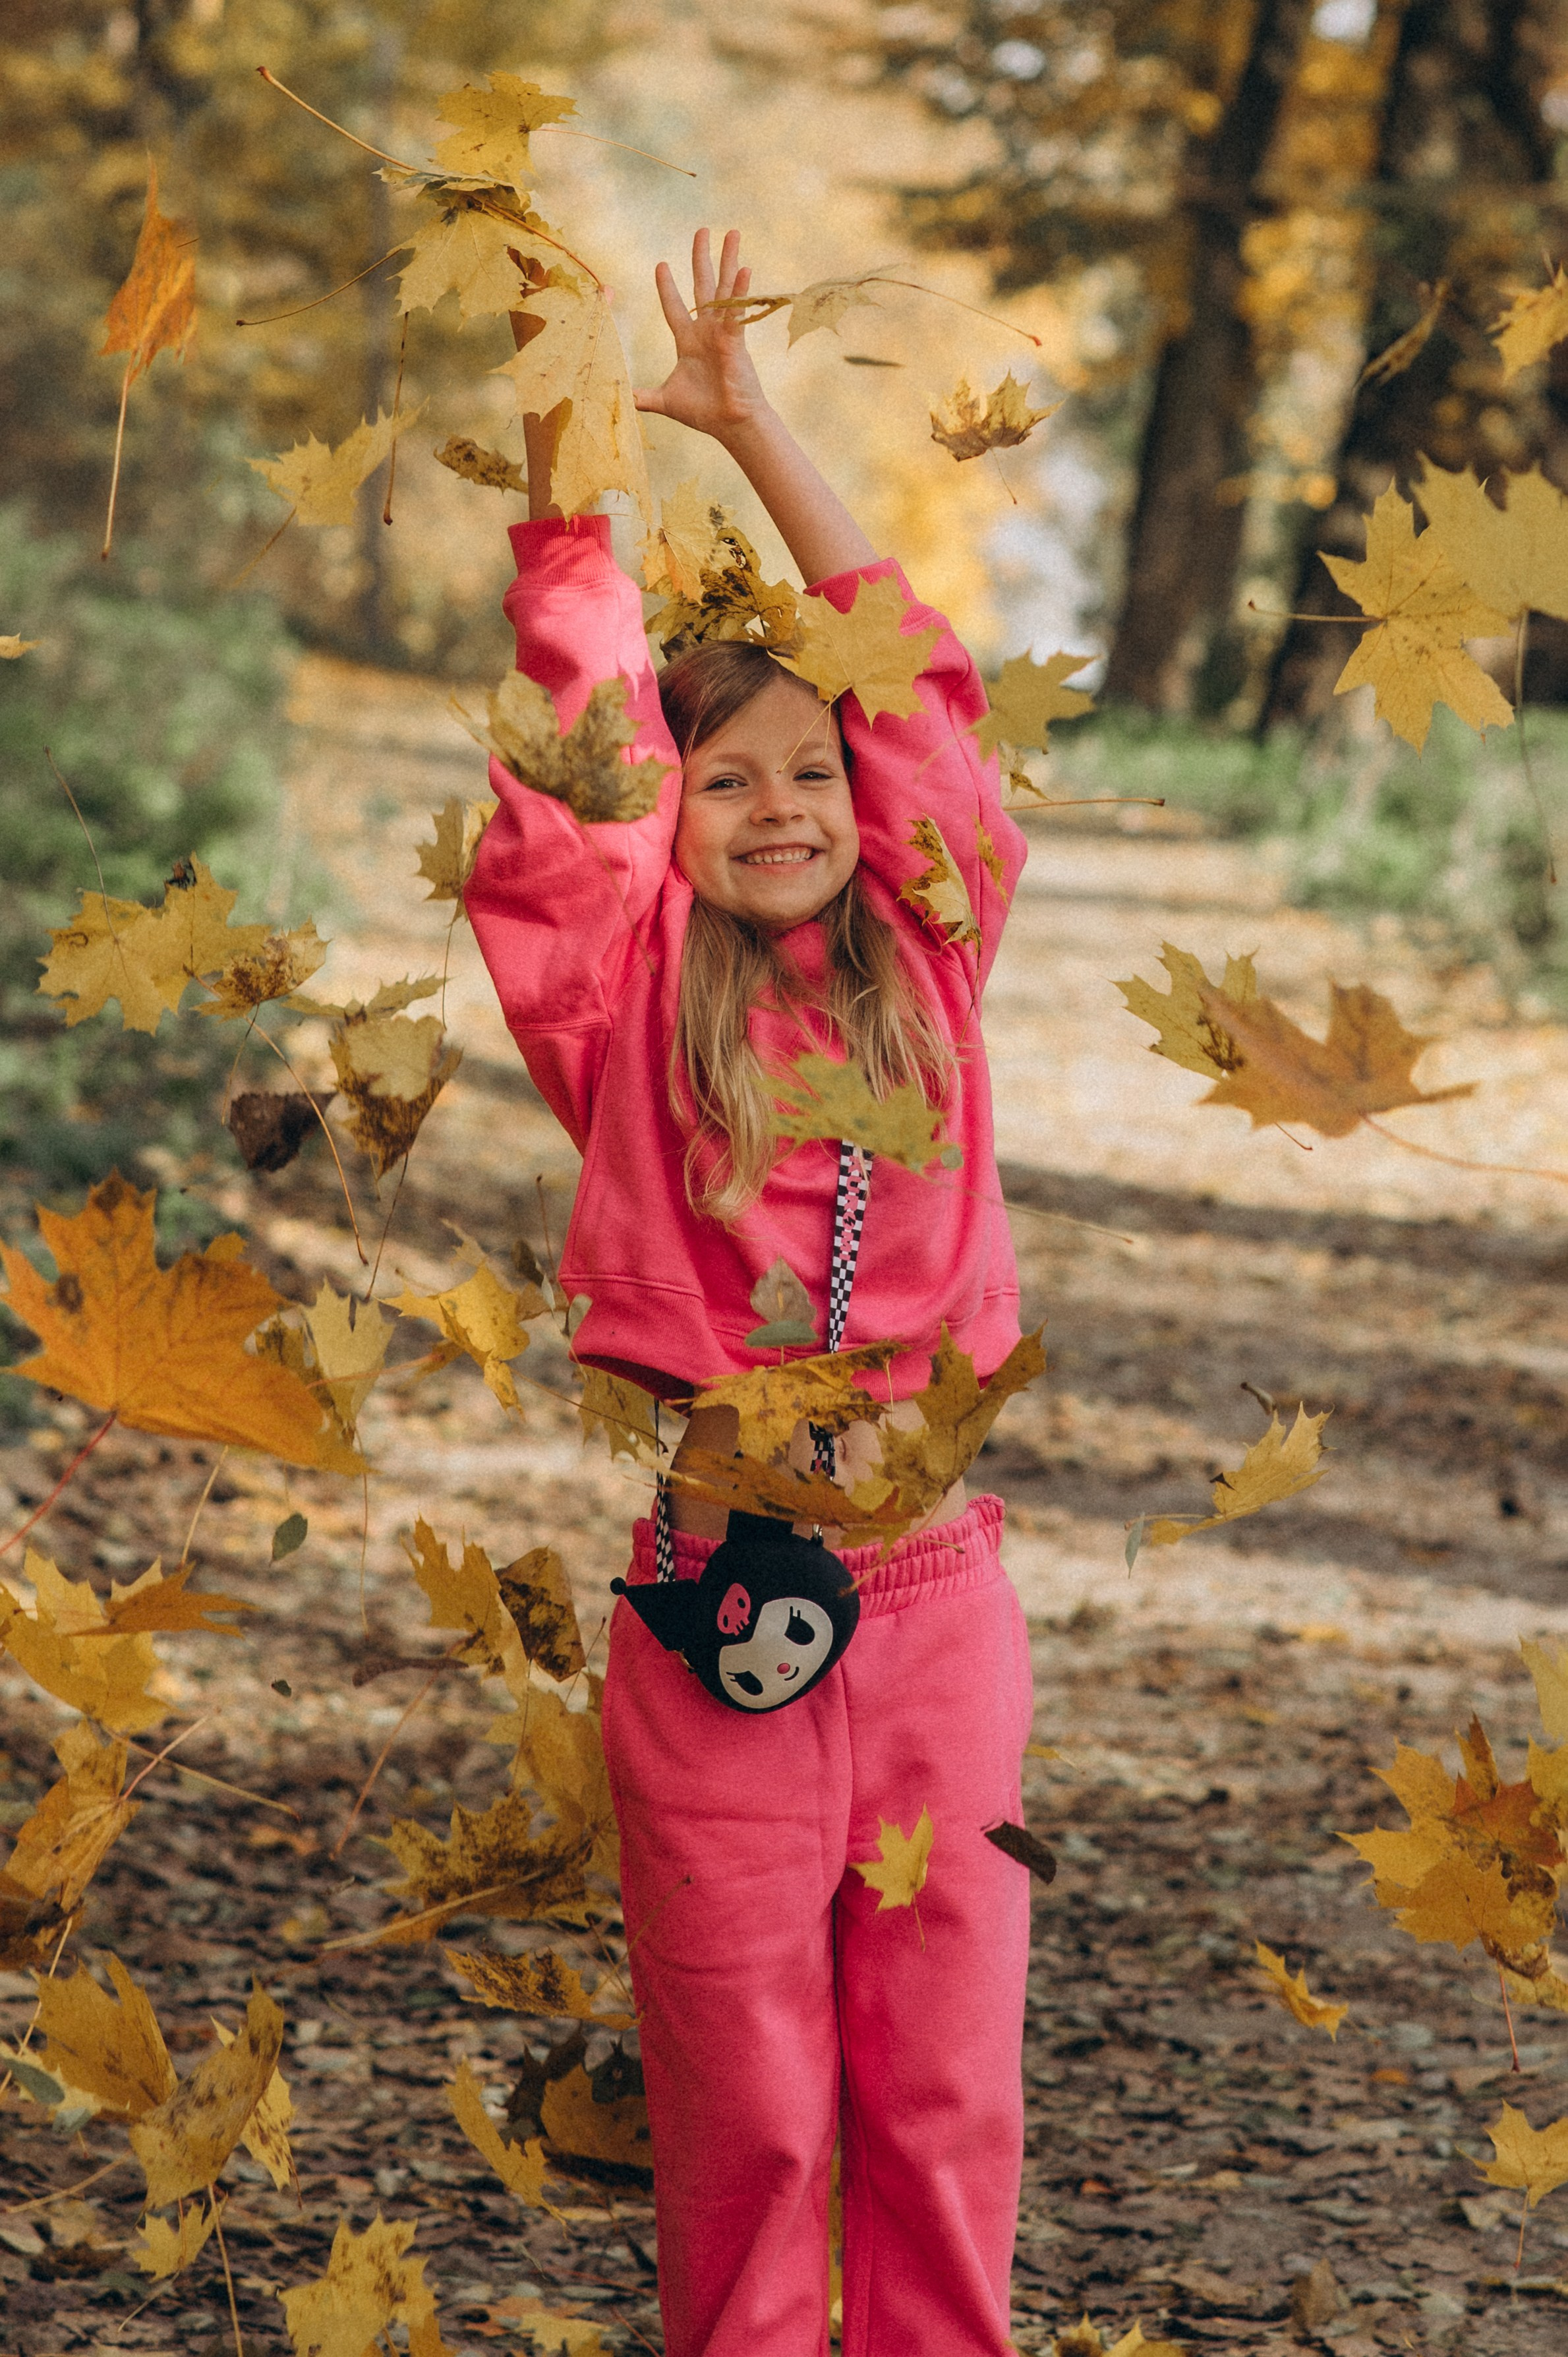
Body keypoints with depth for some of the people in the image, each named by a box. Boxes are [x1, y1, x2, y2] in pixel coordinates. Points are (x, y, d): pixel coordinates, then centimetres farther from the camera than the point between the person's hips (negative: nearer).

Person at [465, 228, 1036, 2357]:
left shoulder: (920, 965, 6)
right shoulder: (633, 997, 0)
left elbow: (914, 679, 7)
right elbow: (584, 734, -6)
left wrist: (755, 428, 8)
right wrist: (561, 470, -10)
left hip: (938, 1592, 2)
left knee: (948, 2096, 9)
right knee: (745, 2113, 6)